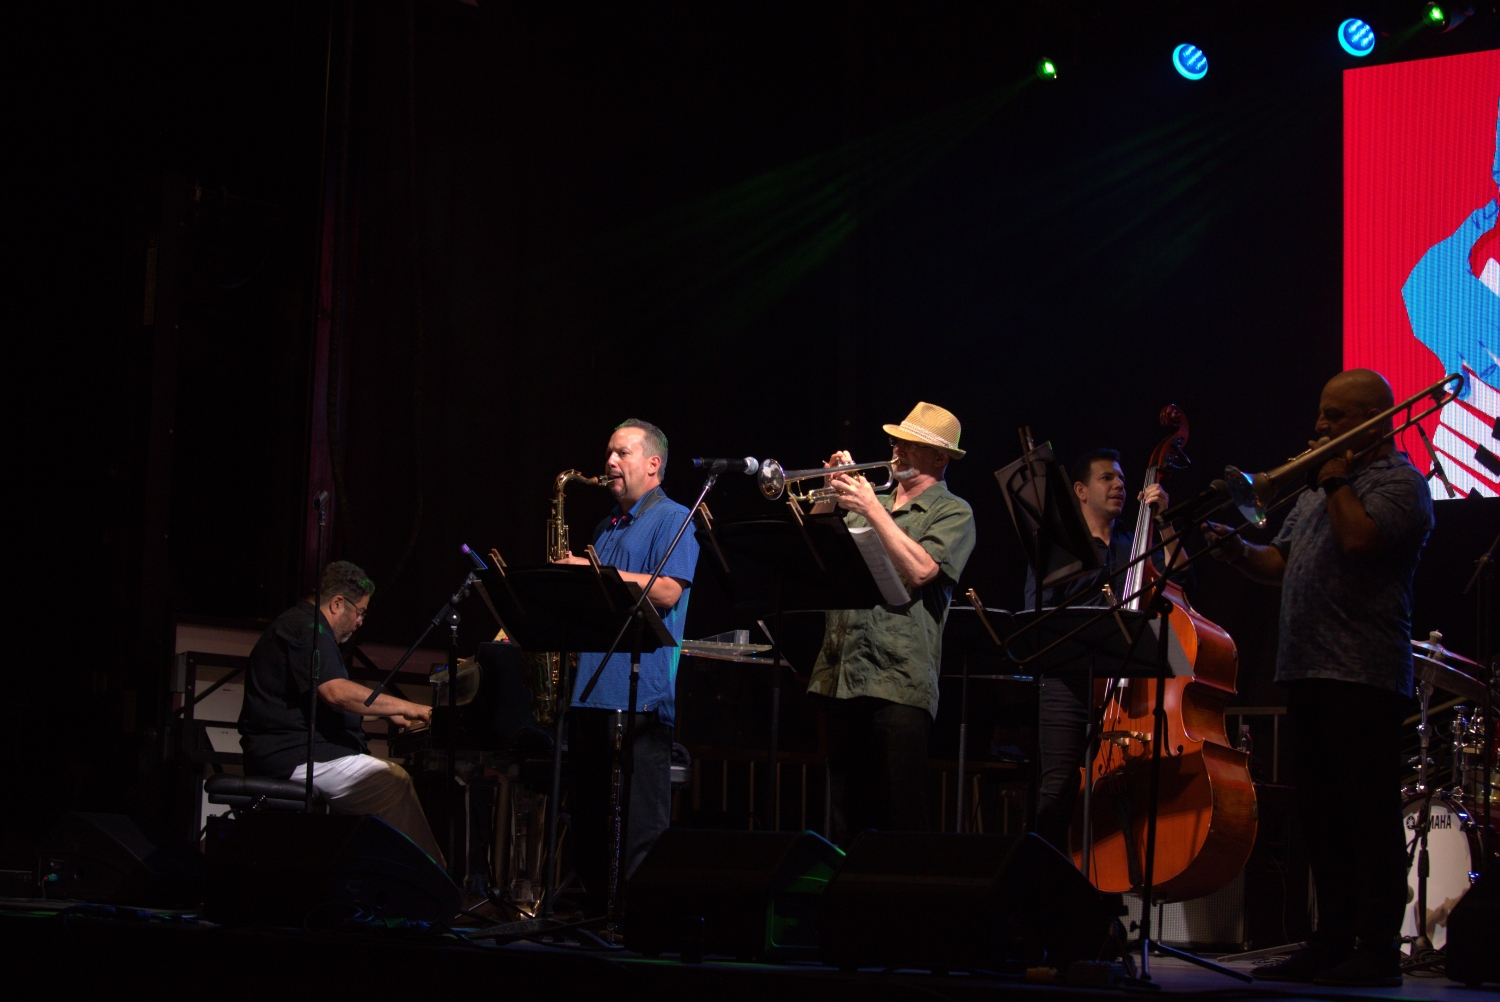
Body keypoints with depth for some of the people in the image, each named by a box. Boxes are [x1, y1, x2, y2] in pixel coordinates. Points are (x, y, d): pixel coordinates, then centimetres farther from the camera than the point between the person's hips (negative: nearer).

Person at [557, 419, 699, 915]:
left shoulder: (672, 520, 0)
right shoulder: (607, 528, 24)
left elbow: (666, 591, -14)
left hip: (640, 693, -8)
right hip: (590, 689, 8)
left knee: (638, 825, -9)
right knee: (587, 819, 8)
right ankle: (596, 916, 14)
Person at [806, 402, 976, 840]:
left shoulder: (952, 512, 2)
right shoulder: (866, 502, 21)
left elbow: (919, 570, -13)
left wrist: (873, 509, -11)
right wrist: (829, 496, 4)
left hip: (899, 682, -6)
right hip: (842, 675, 6)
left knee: (901, 816, -8)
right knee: (847, 816, 9)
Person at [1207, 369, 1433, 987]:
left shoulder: (1400, 481, -4)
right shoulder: (1320, 489, 23)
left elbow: (1358, 539, -22)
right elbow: (1280, 564, 24)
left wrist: (1334, 481, -8)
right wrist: (1239, 552, 5)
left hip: (1364, 675, -9)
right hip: (1308, 673, 9)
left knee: (1368, 814, -8)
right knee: (1322, 814, 11)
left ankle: (1376, 951, -6)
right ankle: (1332, 941, 17)